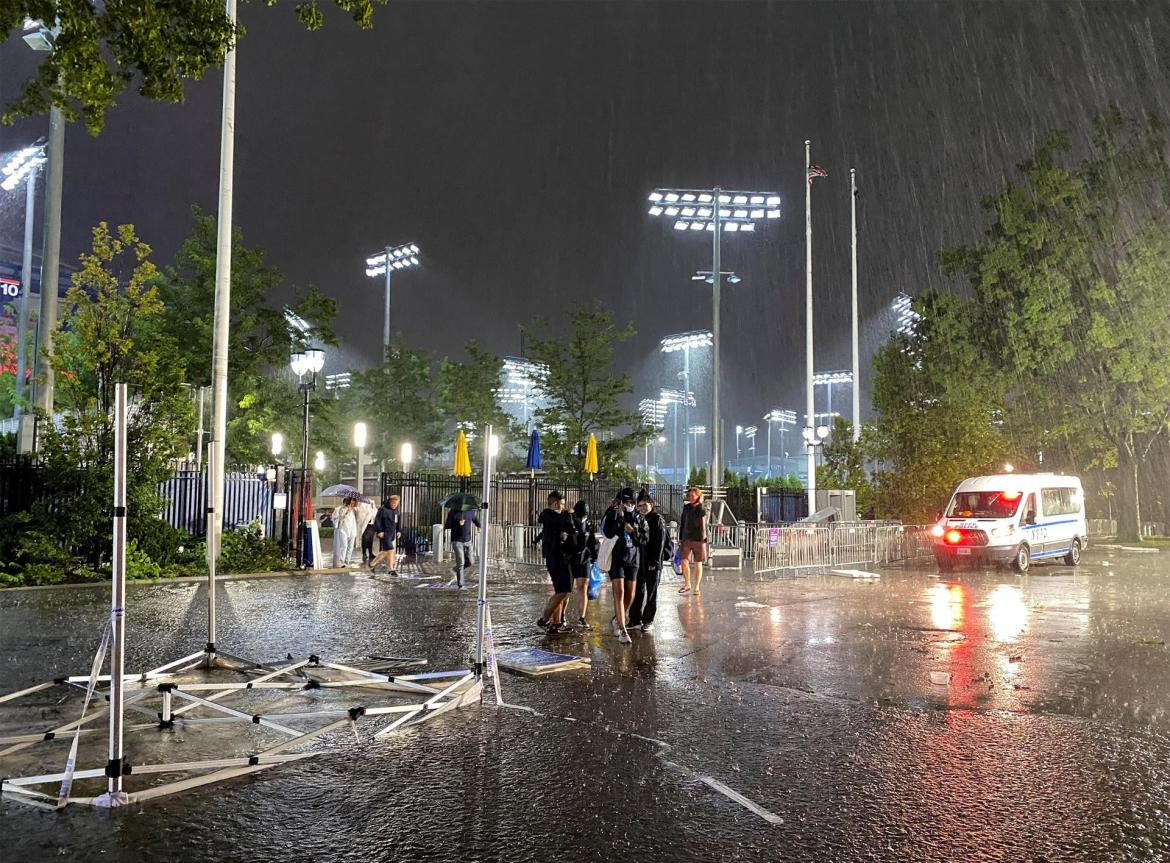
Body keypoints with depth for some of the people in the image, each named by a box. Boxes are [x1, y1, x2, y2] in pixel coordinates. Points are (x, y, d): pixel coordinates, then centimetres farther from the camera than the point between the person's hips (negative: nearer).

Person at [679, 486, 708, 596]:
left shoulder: (703, 507, -1)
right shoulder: (686, 507, 7)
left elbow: (702, 514, -24)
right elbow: (682, 523, 12)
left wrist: (700, 502, -15)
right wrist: (680, 538, 9)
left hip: (699, 539, -2)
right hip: (687, 538, 2)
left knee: (698, 564, 3)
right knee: (684, 562, -6)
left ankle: (696, 588, 12)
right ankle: (687, 584, 13)